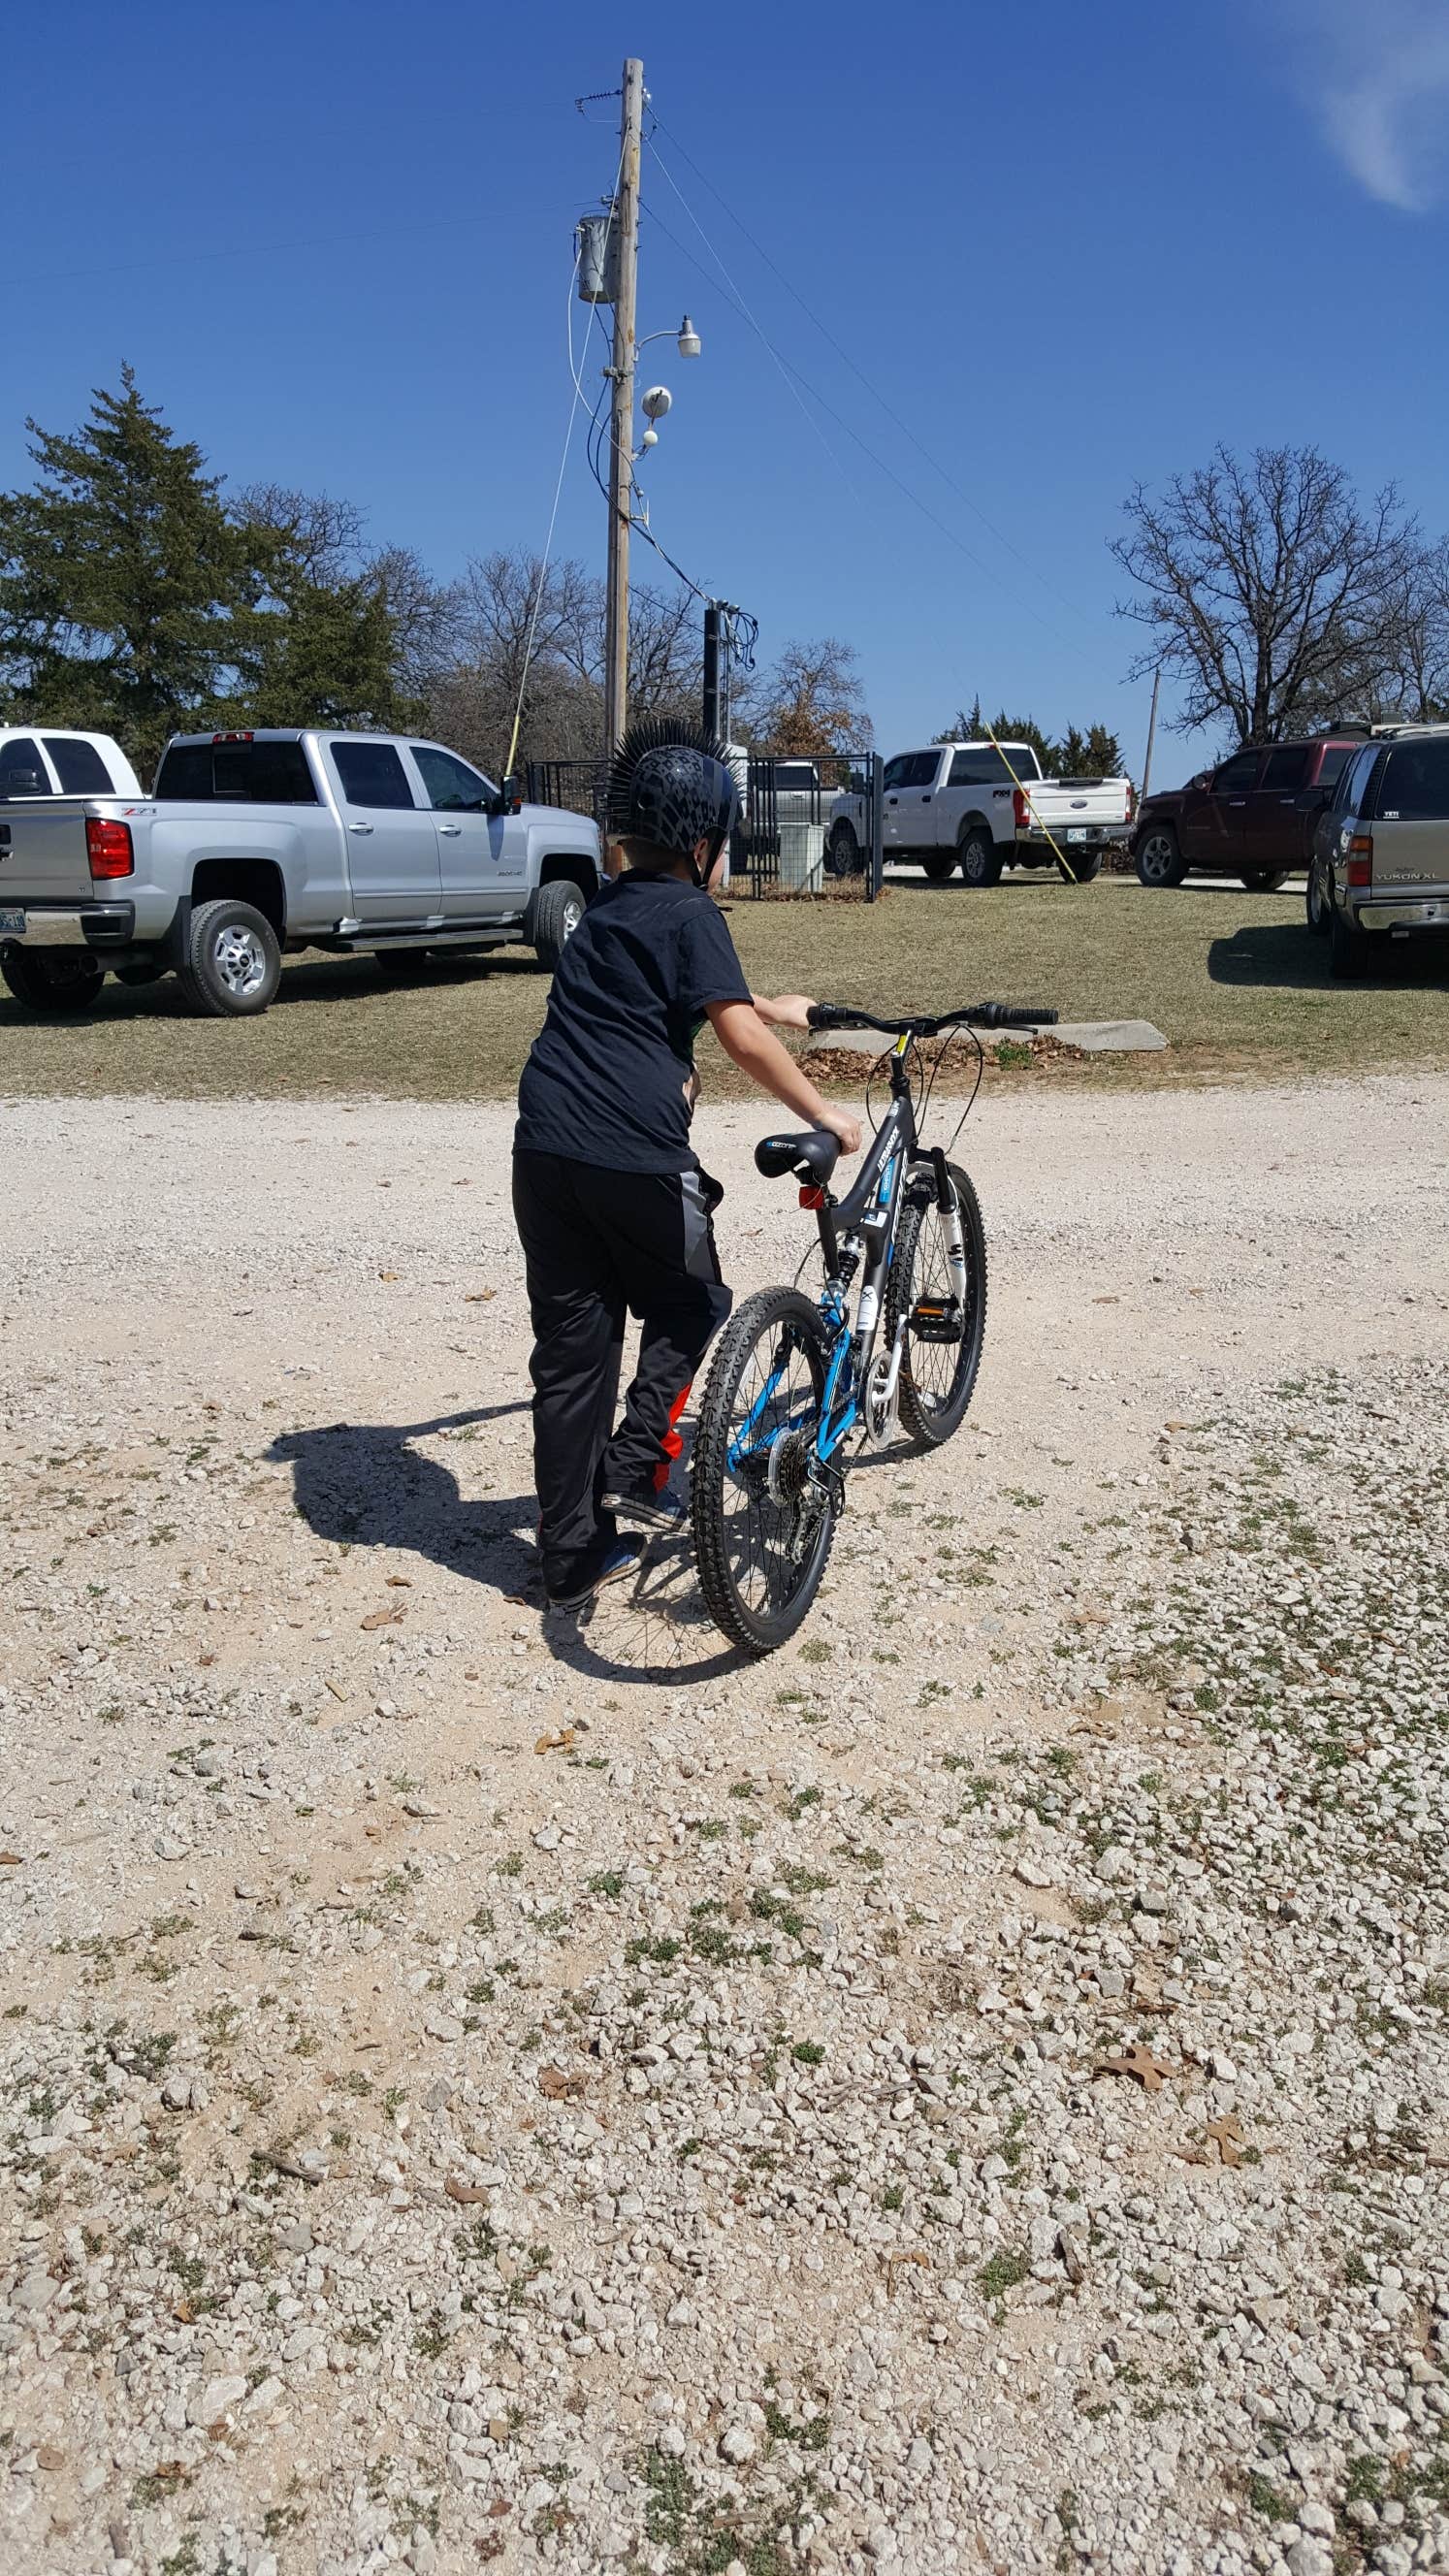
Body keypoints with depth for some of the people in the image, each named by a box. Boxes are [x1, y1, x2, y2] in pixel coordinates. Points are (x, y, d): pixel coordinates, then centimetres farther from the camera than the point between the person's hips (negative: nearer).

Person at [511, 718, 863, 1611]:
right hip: (634, 1159, -7)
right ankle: (637, 1468, 7)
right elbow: (742, 1036, -15)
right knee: (690, 1306, 20)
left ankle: (574, 1557, 16)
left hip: (545, 1152, 7)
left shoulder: (609, 909, 22)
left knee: (572, 1351, 10)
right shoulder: (690, 915, -4)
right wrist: (824, 1115, -4)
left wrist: (777, 1008, 50)